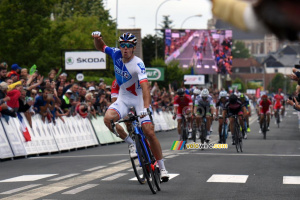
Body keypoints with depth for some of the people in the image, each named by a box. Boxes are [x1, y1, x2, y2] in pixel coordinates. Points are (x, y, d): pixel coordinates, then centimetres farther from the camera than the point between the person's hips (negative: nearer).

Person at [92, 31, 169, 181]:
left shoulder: (138, 64, -25)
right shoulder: (116, 54, -8)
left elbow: (145, 86, -37)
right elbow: (100, 47, 11)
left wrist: (145, 107, -50)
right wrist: (97, 38, -12)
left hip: (139, 99, -4)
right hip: (123, 98, 4)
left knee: (149, 133, -13)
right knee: (108, 118, -26)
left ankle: (162, 168, 2)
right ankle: (131, 143, -3)